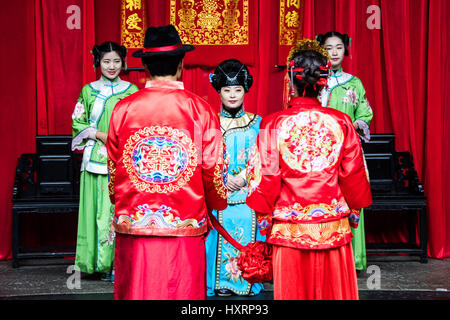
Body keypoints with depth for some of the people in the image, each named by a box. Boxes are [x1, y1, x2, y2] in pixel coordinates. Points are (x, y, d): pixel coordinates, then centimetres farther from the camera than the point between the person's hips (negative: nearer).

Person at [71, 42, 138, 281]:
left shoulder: (132, 91, 8)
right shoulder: (88, 91, 9)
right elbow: (78, 123, 8)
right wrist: (101, 135, -7)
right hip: (97, 158, 1)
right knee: (99, 206, -2)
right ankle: (102, 263, 5)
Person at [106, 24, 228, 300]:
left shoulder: (123, 109, 0)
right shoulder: (200, 109, -4)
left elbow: (114, 172, 9)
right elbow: (213, 170, 0)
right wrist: (218, 203, 20)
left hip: (133, 226, 1)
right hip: (185, 228, -1)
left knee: (135, 291, 11)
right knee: (182, 292, 9)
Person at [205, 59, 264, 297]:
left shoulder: (256, 123, 7)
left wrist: (244, 177, -11)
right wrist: (224, 178, -12)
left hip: (248, 193, 1)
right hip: (217, 193, -1)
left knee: (247, 232, 0)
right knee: (221, 233, -1)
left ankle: (249, 280, 13)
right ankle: (221, 281, 11)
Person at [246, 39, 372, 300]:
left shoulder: (274, 124, -9)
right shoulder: (341, 122, -4)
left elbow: (265, 178, -5)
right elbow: (354, 175, 3)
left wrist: (264, 220, 6)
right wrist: (353, 214, 17)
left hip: (289, 227, -1)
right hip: (334, 227, 1)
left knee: (293, 289, 10)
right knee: (333, 287, 13)